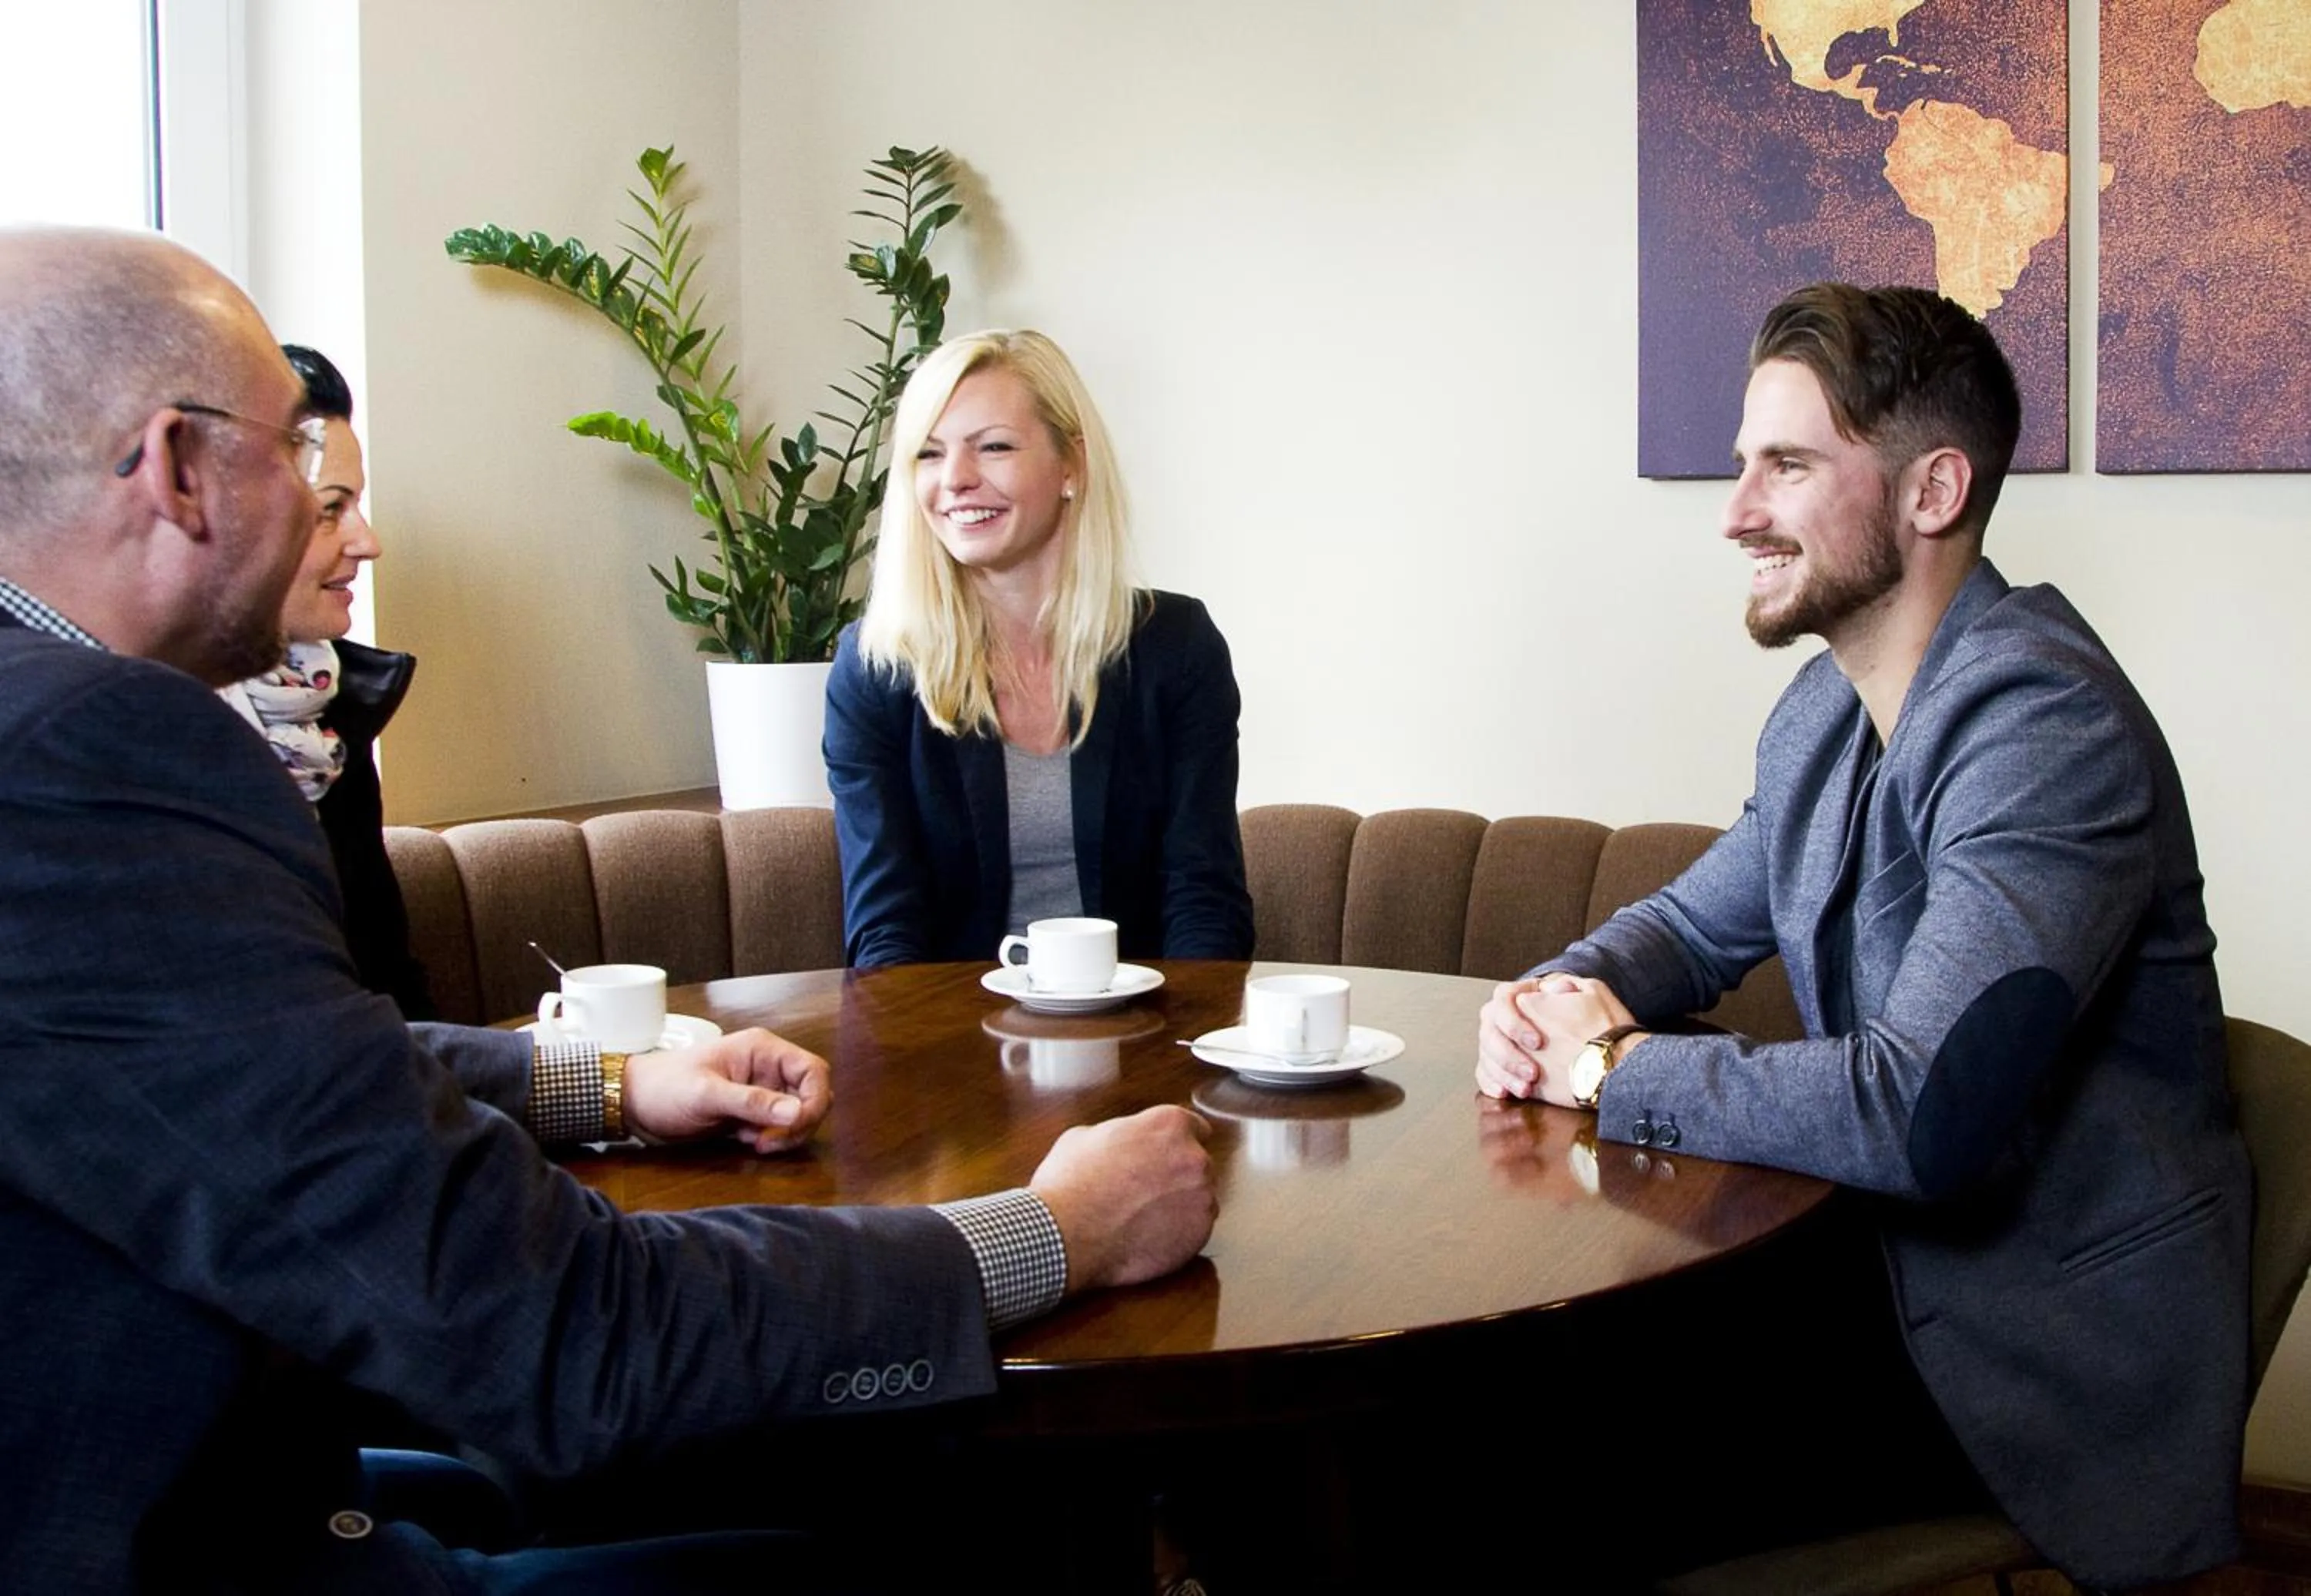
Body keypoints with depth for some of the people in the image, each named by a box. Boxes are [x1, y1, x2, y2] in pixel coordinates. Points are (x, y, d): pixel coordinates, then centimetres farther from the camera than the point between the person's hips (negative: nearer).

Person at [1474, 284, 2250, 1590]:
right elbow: (1696, 926, 19)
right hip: (1889, 1272, 8)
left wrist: (1610, 1066, -19)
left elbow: (1918, 1115, -33)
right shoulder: (1827, 710, 6)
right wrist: (1562, 995, -5)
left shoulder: (2046, 725, -24)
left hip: (2049, 1370, -7)